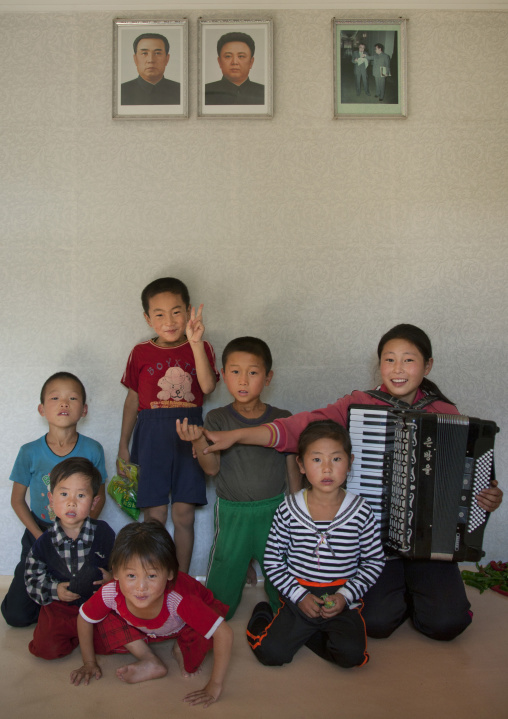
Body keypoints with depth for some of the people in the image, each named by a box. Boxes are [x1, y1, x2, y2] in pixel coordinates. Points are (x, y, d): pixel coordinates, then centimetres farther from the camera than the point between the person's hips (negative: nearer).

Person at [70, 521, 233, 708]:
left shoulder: (179, 601, -46)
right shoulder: (110, 594, -36)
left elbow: (224, 633, -42)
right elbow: (84, 619, -14)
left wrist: (214, 687, -35)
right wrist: (90, 663, -5)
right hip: (145, 630, 3)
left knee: (201, 633, -36)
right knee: (103, 624, -20)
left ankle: (182, 650, -1)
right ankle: (151, 662, -5)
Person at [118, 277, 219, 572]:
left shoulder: (200, 348, 3)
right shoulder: (142, 353, 4)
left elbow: (208, 386, -16)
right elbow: (133, 400, 11)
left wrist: (196, 342, -23)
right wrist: (124, 445, 13)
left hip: (188, 433, 0)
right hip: (151, 436, 0)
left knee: (184, 514, 5)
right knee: (155, 514, 2)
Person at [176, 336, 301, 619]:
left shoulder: (282, 419, -2)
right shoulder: (217, 419, -3)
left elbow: (293, 468, 6)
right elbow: (212, 468, -10)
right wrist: (199, 440, -28)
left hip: (274, 509, 1)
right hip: (232, 511, 0)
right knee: (225, 570, 8)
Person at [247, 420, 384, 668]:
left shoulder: (360, 511, -5)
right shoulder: (289, 510, -6)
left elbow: (375, 561, 2)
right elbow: (272, 559, 1)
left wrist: (345, 596, -9)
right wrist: (299, 595, -9)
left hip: (342, 601, 1)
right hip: (300, 597, 0)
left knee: (351, 654, -22)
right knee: (270, 652, -14)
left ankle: (304, 633, 6)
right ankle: (262, 616, 19)